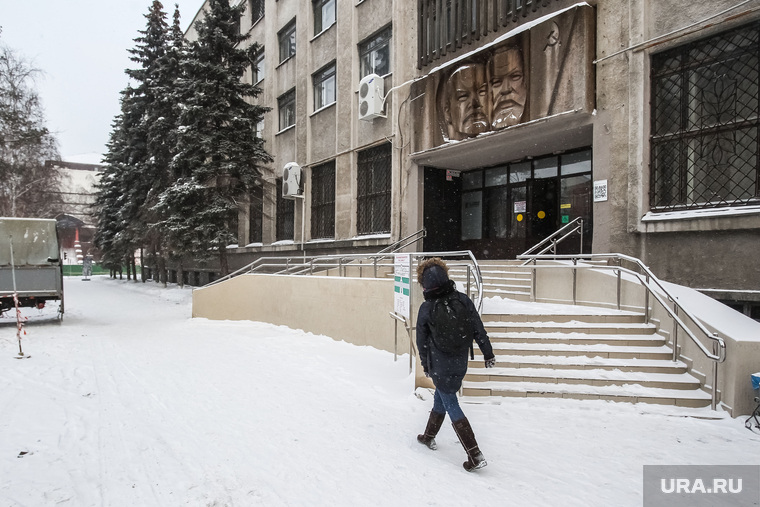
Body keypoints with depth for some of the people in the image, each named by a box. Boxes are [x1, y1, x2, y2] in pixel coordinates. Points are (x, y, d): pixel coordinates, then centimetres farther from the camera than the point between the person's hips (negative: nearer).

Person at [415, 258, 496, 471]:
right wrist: (488, 353, 9)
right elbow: (478, 329, -3)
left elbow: (421, 341, -2)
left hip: (440, 366, -4)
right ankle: (429, 437, 40)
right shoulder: (463, 299, -8)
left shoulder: (426, 308, -13)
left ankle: (475, 455, 3)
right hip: (461, 363, 4)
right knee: (440, 397, 23)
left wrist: (425, 365, 13)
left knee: (451, 405, 5)